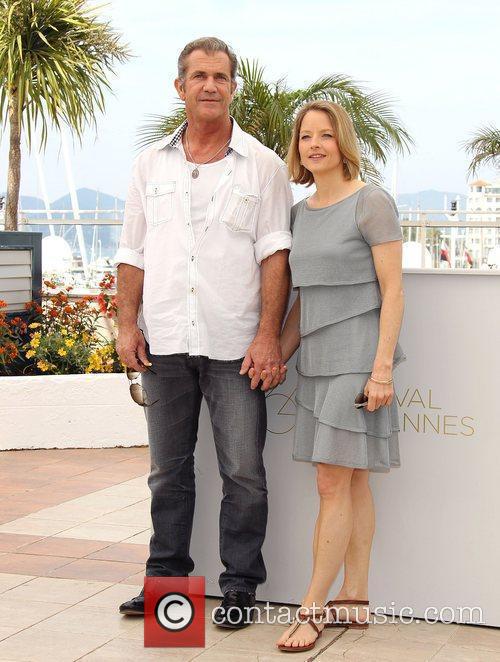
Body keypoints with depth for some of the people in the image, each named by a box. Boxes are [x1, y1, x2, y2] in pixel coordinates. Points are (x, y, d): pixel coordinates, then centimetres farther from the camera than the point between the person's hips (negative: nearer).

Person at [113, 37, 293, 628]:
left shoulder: (261, 166, 3)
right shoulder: (151, 164, 12)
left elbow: (274, 255, -3)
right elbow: (133, 251, 12)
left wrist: (268, 335, -11)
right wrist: (127, 324, 2)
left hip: (235, 344, -3)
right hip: (164, 341, 3)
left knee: (243, 472, 0)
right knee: (168, 469, 12)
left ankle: (240, 584, 13)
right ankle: (166, 575, 24)